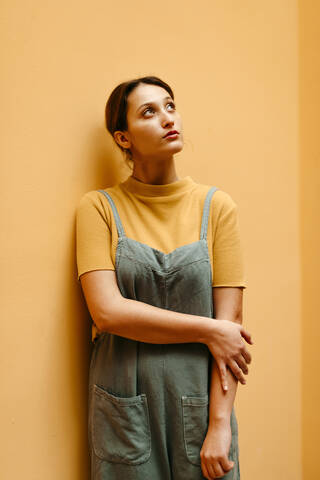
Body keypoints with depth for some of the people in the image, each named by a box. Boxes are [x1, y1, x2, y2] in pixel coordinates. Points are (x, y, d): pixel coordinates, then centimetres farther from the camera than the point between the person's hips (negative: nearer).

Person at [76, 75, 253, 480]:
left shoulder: (216, 205, -2)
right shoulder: (98, 207, -3)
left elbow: (230, 321, -5)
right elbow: (107, 311, -14)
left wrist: (220, 424, -10)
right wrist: (208, 330, -13)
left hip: (201, 404, 1)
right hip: (124, 411, -1)